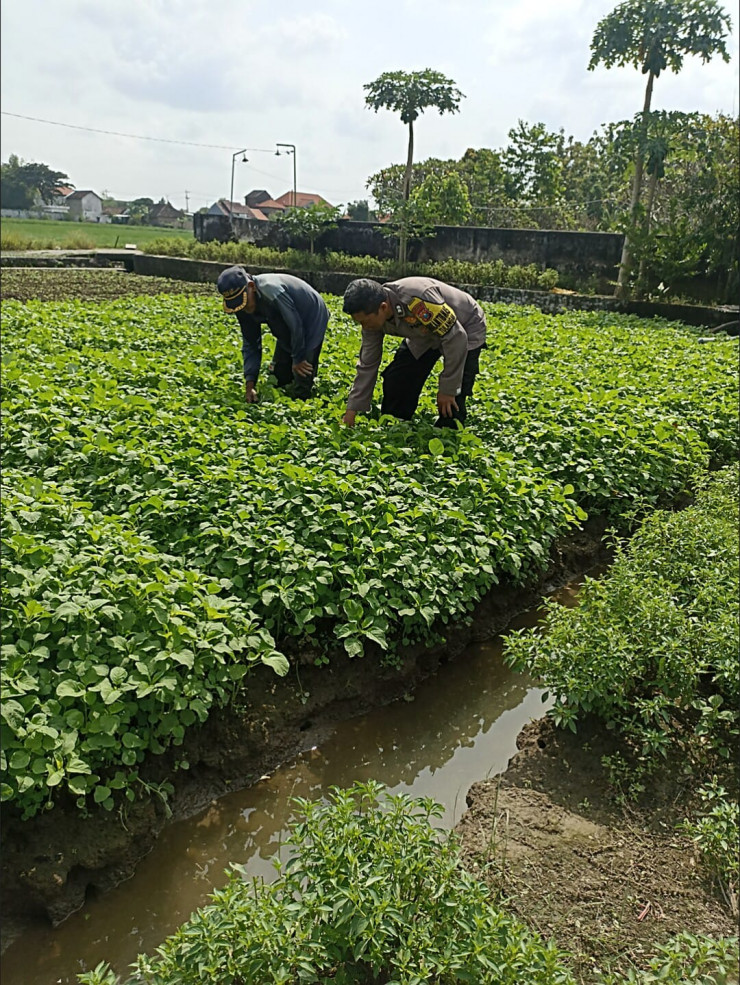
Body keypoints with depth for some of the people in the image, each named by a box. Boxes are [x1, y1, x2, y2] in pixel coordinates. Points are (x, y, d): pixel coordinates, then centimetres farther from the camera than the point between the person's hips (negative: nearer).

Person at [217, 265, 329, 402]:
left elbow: (296, 325, -28)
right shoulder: (244, 308, -12)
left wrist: (298, 358, -14)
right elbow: (250, 345, -4)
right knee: (276, 379, 11)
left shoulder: (271, 291, -38)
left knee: (301, 391, -10)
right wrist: (249, 383, -13)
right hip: (287, 333, 8)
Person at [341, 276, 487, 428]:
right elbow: (367, 364, -8)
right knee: (395, 381, -5)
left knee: (451, 404, -18)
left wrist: (447, 389, -28)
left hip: (465, 329, -6)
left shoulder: (417, 299, -41)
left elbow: (456, 337, -34)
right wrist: (351, 411, -9)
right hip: (424, 335, 7)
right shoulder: (373, 316, -17)